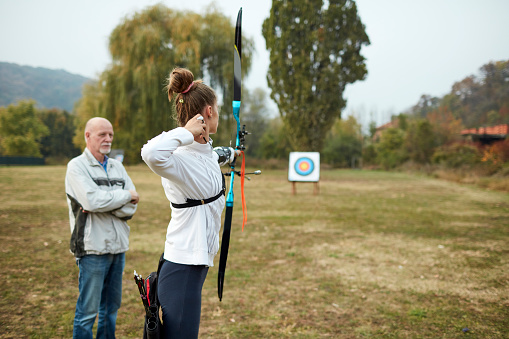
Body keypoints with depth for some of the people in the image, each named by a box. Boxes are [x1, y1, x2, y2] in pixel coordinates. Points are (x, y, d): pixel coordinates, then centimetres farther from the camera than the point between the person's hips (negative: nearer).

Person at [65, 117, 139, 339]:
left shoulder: (117, 167, 13)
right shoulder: (77, 166, -4)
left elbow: (131, 207, 2)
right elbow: (92, 200, -20)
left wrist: (104, 204, -14)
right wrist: (126, 195, -8)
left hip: (118, 246, 6)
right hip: (93, 247, -6)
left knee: (111, 307, 14)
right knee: (88, 310, -1)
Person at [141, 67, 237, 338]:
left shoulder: (204, 151, 7)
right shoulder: (181, 158, -22)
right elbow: (152, 153, -45)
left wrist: (231, 153, 54)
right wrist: (187, 132, -30)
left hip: (196, 264, 10)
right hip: (183, 268, -9)